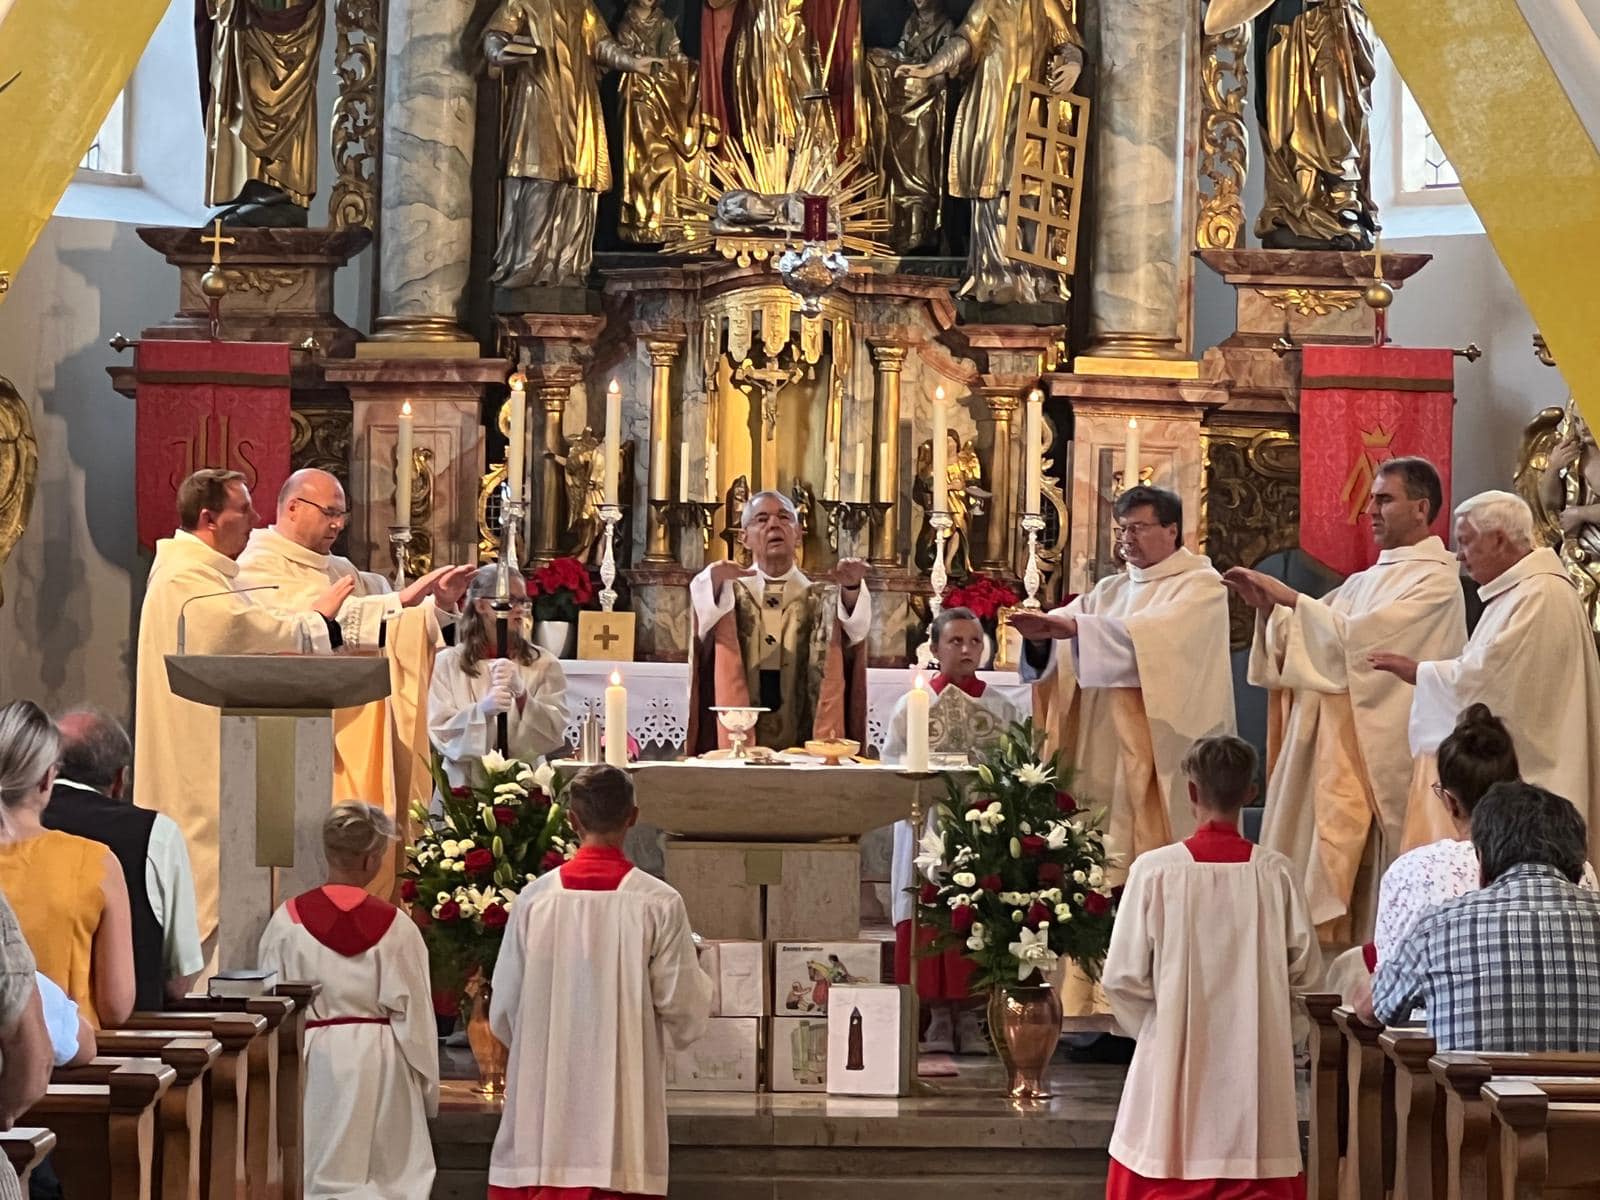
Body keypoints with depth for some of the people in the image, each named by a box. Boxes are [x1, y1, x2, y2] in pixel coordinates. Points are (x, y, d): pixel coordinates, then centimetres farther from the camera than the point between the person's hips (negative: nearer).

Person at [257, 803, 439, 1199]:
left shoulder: (289, 920, -5)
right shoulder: (396, 927, -7)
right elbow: (414, 1017, -2)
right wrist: (427, 1090, 9)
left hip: (312, 1067, 1)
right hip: (379, 1071, -1)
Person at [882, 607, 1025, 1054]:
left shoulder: (1003, 710, 10)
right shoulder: (911, 706, 7)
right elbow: (892, 768, 3)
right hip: (928, 828, -1)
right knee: (930, 918, -4)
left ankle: (969, 1015, 2)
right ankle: (938, 1016, 2)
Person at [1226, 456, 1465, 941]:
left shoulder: (1435, 580, -6)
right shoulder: (1367, 581, 18)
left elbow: (1361, 637, -17)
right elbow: (1307, 638, 15)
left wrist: (1289, 597, -16)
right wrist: (1269, 607, -1)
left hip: (1382, 751, -8)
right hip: (1333, 742, 8)